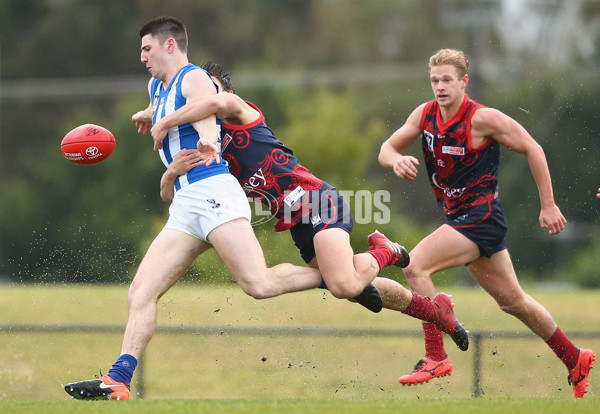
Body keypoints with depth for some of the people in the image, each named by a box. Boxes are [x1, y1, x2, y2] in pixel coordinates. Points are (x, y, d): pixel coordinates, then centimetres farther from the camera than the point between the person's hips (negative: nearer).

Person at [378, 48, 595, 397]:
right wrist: (396, 160, -18)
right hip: (459, 218, 8)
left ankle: (436, 358, -16)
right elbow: (387, 148, 8)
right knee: (512, 300, 16)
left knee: (416, 266, -20)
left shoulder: (482, 118, -16)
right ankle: (576, 360, 30)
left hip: (481, 216, -8)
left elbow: (532, 149, -10)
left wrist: (548, 206, -9)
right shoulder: (425, 114, 3)